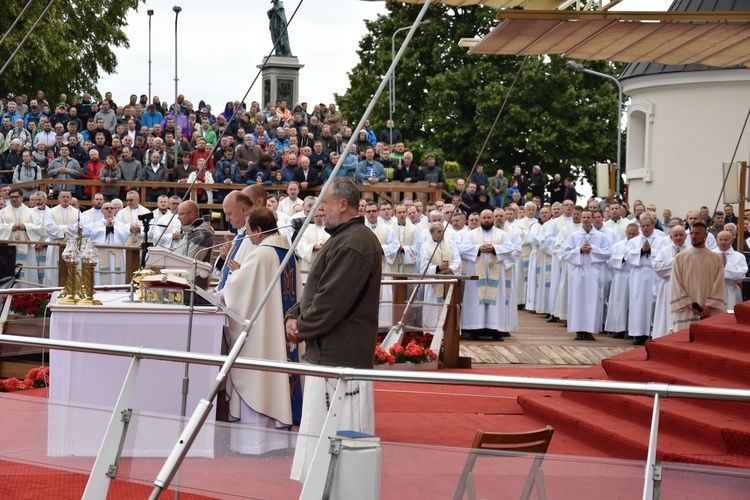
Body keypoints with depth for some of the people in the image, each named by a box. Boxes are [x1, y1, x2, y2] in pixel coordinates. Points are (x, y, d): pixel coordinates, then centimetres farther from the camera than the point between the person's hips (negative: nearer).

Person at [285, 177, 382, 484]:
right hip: (327, 354, 11)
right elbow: (315, 291, 21)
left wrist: (301, 328, -9)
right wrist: (293, 317, 4)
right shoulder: (342, 238, 18)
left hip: (341, 355, -11)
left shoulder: (354, 243, -18)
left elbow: (331, 301, -22)